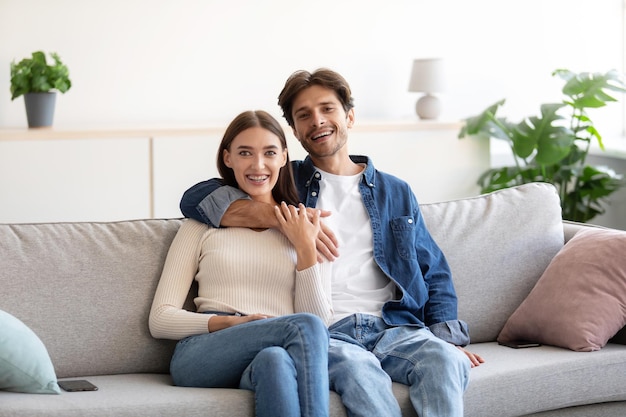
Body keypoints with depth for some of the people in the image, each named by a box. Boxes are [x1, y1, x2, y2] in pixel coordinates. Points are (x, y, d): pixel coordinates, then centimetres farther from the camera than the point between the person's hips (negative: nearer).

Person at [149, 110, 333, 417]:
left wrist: (305, 248, 1)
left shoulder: (304, 229, 20)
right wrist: (229, 323, -9)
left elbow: (322, 321, 10)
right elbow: (160, 320, 8)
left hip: (282, 354, 1)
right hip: (202, 354, -1)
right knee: (305, 326, -32)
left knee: (274, 360, -39)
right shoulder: (202, 225, 17)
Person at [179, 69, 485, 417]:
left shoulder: (396, 193, 25)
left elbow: (434, 275, 22)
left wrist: (452, 341, 3)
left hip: (393, 327, 2)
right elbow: (197, 198, 5)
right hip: (322, 333, -2)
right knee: (358, 368, -37)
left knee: (445, 361, -32)